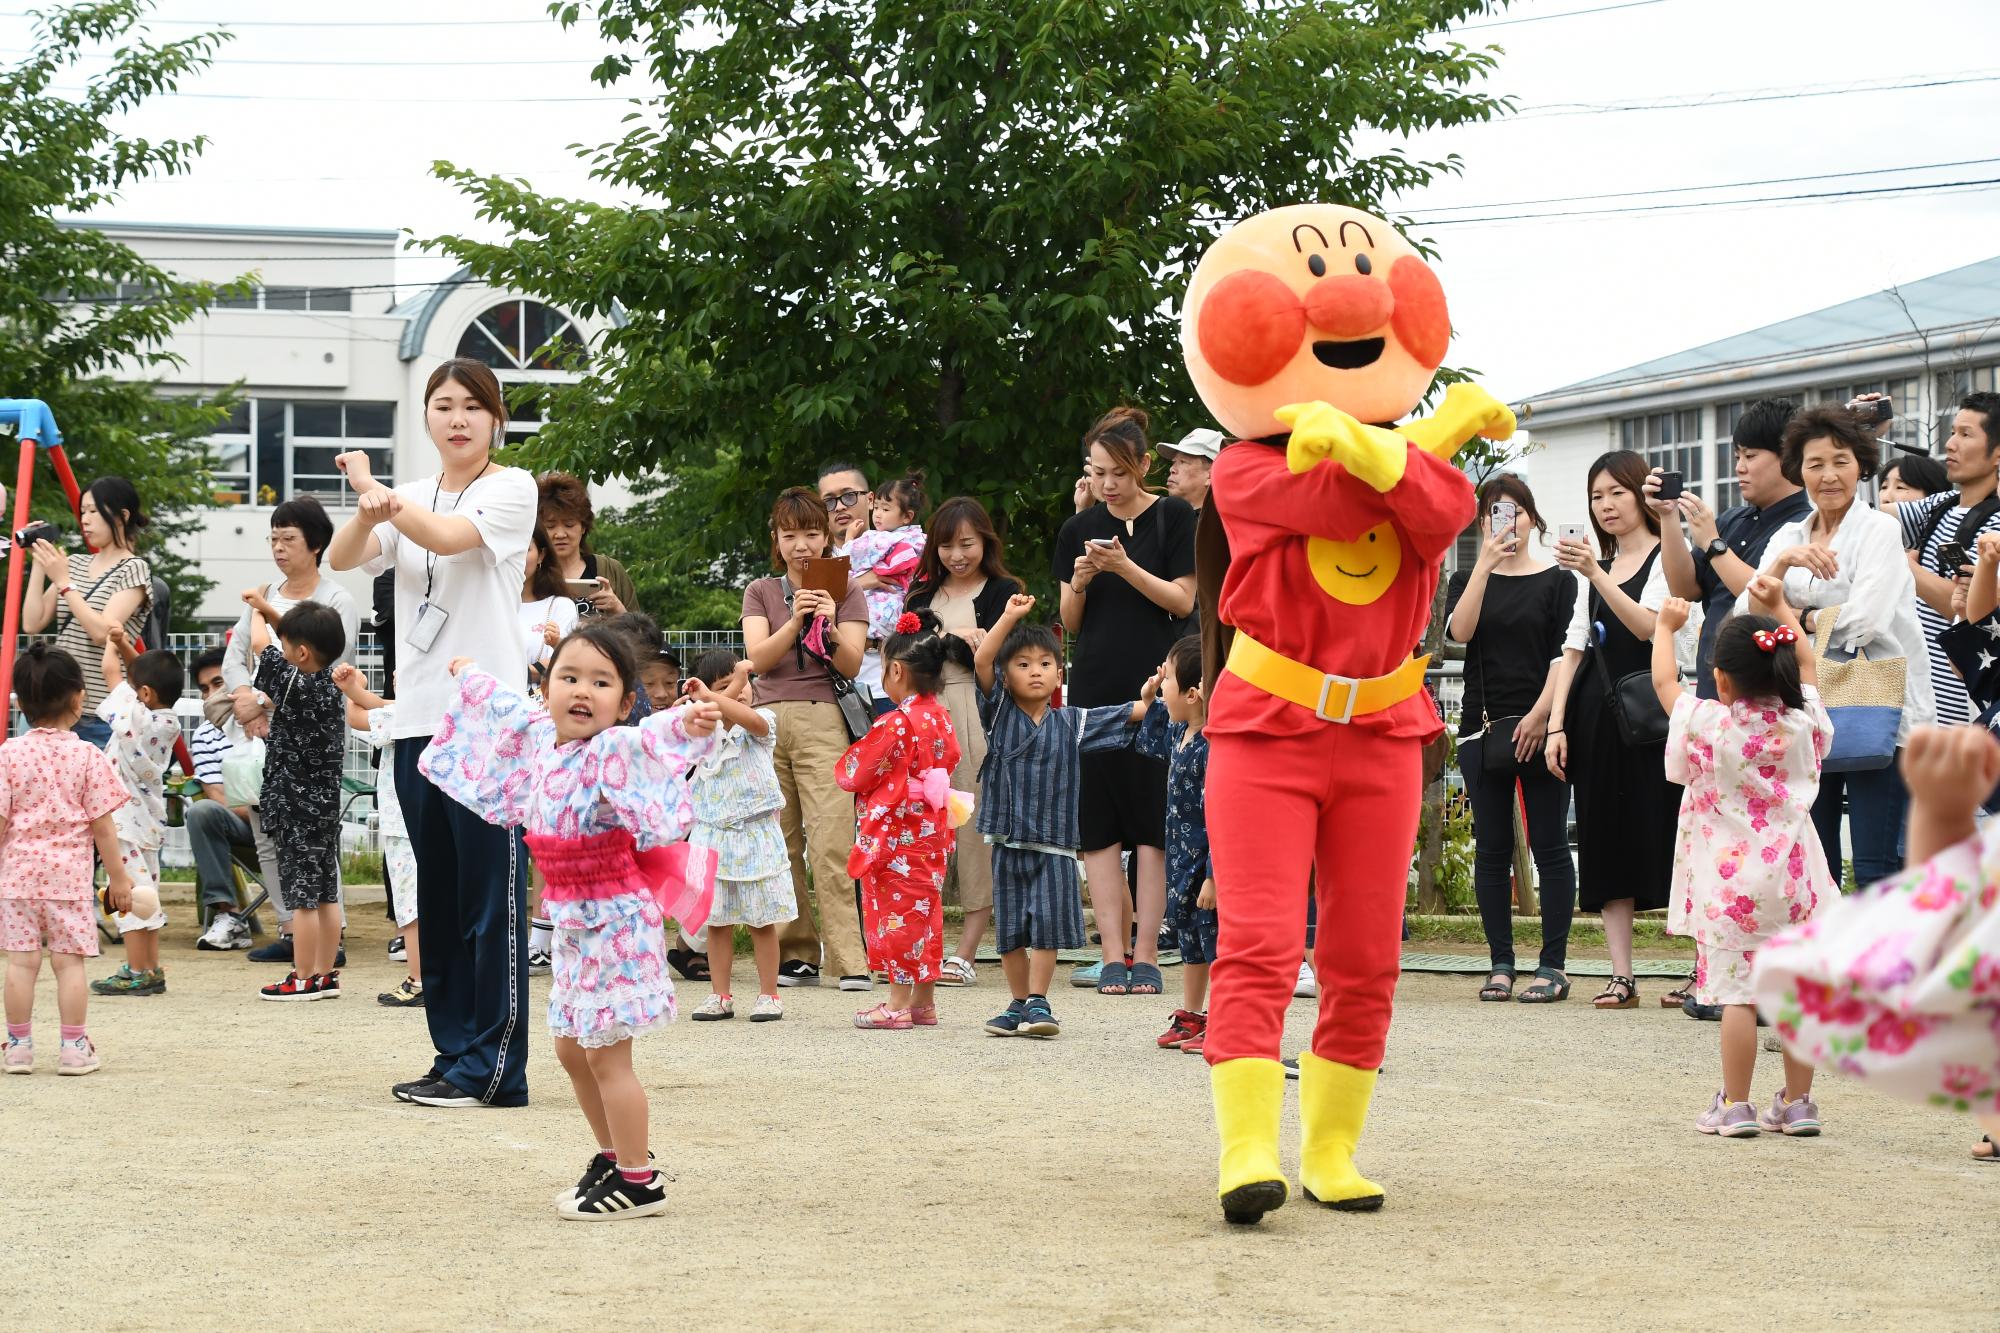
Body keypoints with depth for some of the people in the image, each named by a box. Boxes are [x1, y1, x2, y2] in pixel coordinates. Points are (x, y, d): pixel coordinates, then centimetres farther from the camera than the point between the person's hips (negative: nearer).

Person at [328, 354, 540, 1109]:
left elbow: (446, 535, -19)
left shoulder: (511, 489, -1)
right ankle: (454, 1054, 16)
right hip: (417, 719, 6)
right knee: (436, 898, 9)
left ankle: (491, 1068, -4)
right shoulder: (410, 498, 16)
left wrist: (378, 491, -8)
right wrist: (369, 512, -19)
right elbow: (341, 559, 1)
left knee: (488, 896, -6)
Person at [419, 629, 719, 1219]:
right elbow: (506, 706, 26)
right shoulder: (536, 737, 5)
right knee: (572, 1048, 18)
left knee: (606, 1055, -6)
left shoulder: (613, 751, -19)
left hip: (614, 920, -9)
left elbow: (652, 738, -40)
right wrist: (469, 676, 45)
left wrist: (687, 723, -62)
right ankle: (613, 1157, 33)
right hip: (573, 921, 9)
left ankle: (638, 1180, 3)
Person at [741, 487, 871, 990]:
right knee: (778, 844, -2)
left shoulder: (845, 591, 12)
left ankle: (849, 959, -15)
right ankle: (795, 953, 2)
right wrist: (795, 620, -13)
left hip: (823, 721, -2)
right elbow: (758, 659, 2)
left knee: (832, 843, -12)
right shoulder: (761, 593, 16)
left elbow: (851, 665, 3)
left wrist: (830, 628, -15)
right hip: (768, 721, 2)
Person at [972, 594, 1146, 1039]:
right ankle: (1019, 1003, 18)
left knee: (1047, 925, -5)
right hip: (1007, 839, 0)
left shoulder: (1071, 723, 8)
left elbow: (1129, 715, 8)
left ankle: (1038, 1002, 5)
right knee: (1010, 928, 7)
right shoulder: (1000, 711, 3)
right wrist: (1010, 617, -19)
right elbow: (981, 660, -10)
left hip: (1054, 843, 0)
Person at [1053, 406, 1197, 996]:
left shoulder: (1174, 518, 1)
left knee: (1152, 824, -4)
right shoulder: (1080, 529, 11)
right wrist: (1081, 580, -8)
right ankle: (1113, 954, 1)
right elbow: (1069, 621, 12)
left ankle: (1146, 955, -2)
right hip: (1095, 687, 3)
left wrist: (1126, 567, -16)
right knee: (1099, 824, -1)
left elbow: (1183, 599, -4)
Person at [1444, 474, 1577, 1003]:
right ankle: (1500, 964, 7)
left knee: (1549, 845, -3)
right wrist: (1486, 563, -14)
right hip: (1483, 729, 3)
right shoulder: (1467, 580, 12)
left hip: (1540, 726, -3)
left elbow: (1566, 654, -3)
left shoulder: (1556, 580, 5)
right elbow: (1460, 631, -9)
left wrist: (1540, 714, -13)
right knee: (1491, 848, 3)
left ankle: (1553, 965, -1)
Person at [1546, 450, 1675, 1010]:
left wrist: (1596, 575, -24)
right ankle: (1621, 976, 3)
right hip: (1596, 716, 6)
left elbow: (1648, 625, -16)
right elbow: (1574, 649, 16)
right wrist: (1556, 725, 7)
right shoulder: (1592, 569, 20)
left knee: (1661, 834, -9)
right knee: (1607, 842, 2)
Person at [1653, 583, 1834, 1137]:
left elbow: (1664, 681, 10)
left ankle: (1736, 1106, -4)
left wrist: (1667, 627, 26)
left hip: (1729, 884, -4)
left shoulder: (1706, 723, -8)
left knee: (1737, 993, -4)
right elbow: (1806, 664, 22)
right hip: (1793, 880, 4)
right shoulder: (1803, 722, 2)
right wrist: (1780, 608, 32)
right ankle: (1797, 1103, 12)